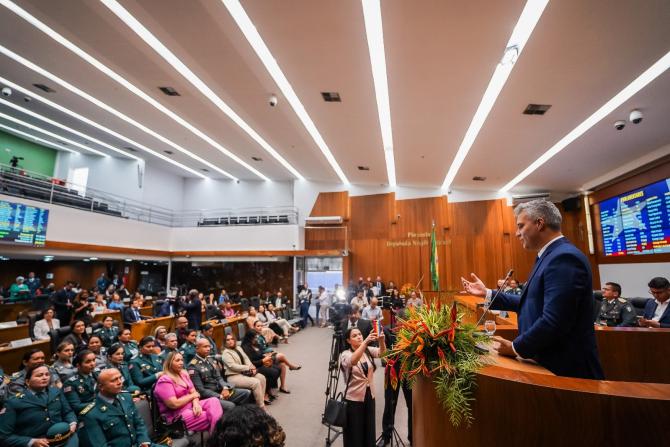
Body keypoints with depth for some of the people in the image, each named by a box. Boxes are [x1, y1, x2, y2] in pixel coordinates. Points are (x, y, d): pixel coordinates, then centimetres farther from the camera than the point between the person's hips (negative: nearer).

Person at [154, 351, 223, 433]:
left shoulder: (184, 374, 11)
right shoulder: (164, 381, -15)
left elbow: (193, 391, 8)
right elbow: (174, 404, -21)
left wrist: (196, 403, -15)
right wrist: (192, 396, -7)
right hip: (176, 416, -8)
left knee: (214, 401, -17)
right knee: (210, 417, -21)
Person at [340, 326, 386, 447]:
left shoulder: (368, 351, 0)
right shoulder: (345, 354, -13)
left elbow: (381, 352, -19)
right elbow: (353, 361, -36)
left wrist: (381, 340, -41)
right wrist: (365, 342, -49)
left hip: (369, 396, 4)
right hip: (354, 399, -4)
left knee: (369, 432, 16)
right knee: (355, 434, 6)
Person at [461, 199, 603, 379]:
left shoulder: (564, 258, -23)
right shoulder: (551, 256, 10)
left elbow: (553, 322, -28)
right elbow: (529, 303, 12)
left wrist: (516, 347, -15)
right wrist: (487, 293, 11)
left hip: (567, 369, -9)